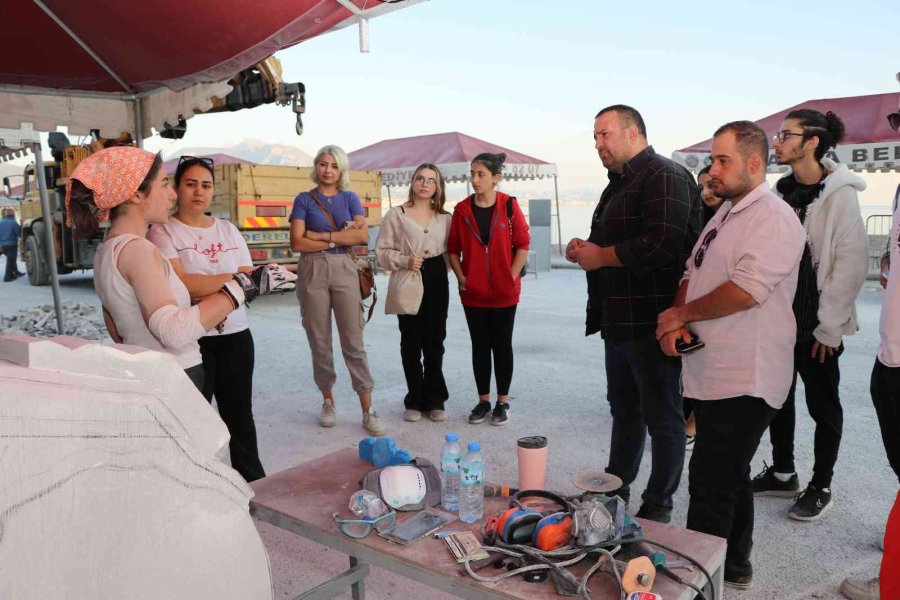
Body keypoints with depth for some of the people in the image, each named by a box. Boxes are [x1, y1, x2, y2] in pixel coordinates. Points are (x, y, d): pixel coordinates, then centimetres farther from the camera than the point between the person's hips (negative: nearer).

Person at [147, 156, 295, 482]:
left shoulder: (228, 229, 10)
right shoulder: (163, 232, -5)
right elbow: (180, 285, -19)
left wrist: (201, 285, -14)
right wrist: (233, 279, -21)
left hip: (235, 335, 4)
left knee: (239, 414, 14)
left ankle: (255, 483, 27)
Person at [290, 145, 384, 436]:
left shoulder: (350, 198, 10)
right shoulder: (304, 199, 5)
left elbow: (363, 235, -5)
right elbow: (298, 243, -6)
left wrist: (322, 235, -9)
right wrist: (340, 237, -7)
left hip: (344, 271, 0)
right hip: (313, 272, 0)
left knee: (354, 343, -2)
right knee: (319, 343, 6)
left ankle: (368, 410, 0)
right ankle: (328, 401, 22)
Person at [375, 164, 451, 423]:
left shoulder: (445, 217, 11)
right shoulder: (396, 214, 0)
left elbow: (451, 250, 17)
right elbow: (381, 251, -1)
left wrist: (441, 264, 0)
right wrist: (404, 261, -15)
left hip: (437, 284, 3)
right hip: (408, 285, -3)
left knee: (435, 342, 6)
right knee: (412, 343, 3)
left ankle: (434, 400, 18)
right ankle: (415, 401, 16)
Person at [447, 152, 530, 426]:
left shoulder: (509, 206, -6)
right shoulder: (462, 209, 0)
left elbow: (523, 244, -3)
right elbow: (453, 248, 5)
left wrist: (512, 276, -8)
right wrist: (461, 277, -4)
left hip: (504, 291, -2)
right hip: (473, 292, 2)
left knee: (502, 344, 7)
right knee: (480, 345, 10)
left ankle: (503, 402, 19)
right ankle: (483, 400, 21)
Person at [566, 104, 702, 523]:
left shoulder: (665, 177, -14)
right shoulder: (620, 183, 18)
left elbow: (660, 246, -27)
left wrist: (600, 256, -16)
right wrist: (582, 250, 7)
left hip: (651, 321, -10)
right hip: (619, 320, 10)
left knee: (661, 416, 5)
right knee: (624, 409, 20)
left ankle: (658, 505, 18)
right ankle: (616, 486, 35)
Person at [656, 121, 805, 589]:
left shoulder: (773, 218, -13)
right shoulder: (725, 213, 16)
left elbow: (747, 289, -24)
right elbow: (693, 271, 17)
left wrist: (682, 314, -11)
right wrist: (675, 320, -3)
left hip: (743, 380, -9)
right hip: (715, 375, 9)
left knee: (711, 488, -5)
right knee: (728, 480, 19)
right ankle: (733, 568, 33)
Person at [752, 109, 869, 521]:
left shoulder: (839, 195, -11)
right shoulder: (781, 192, 7)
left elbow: (852, 264, -14)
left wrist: (829, 326, -14)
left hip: (816, 325, -6)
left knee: (822, 404, 7)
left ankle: (821, 487, 21)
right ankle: (782, 473, 31)